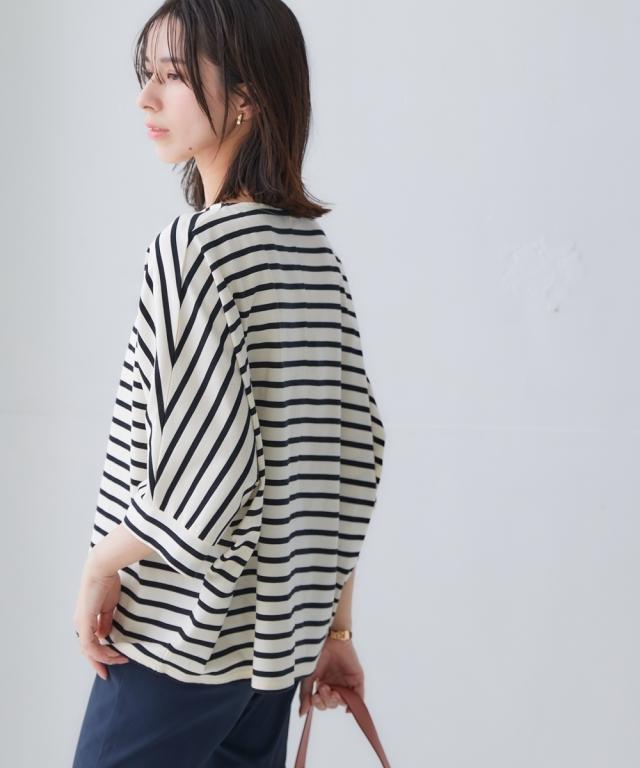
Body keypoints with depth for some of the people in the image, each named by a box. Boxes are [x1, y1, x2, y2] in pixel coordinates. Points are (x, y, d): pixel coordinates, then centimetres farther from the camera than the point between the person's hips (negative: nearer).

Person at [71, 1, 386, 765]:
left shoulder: (194, 246, -17)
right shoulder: (316, 250, 5)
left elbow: (203, 466, -24)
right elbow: (356, 448, 8)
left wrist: (101, 563, -8)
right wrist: (335, 624, 14)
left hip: (184, 640, -7)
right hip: (278, 638, 8)